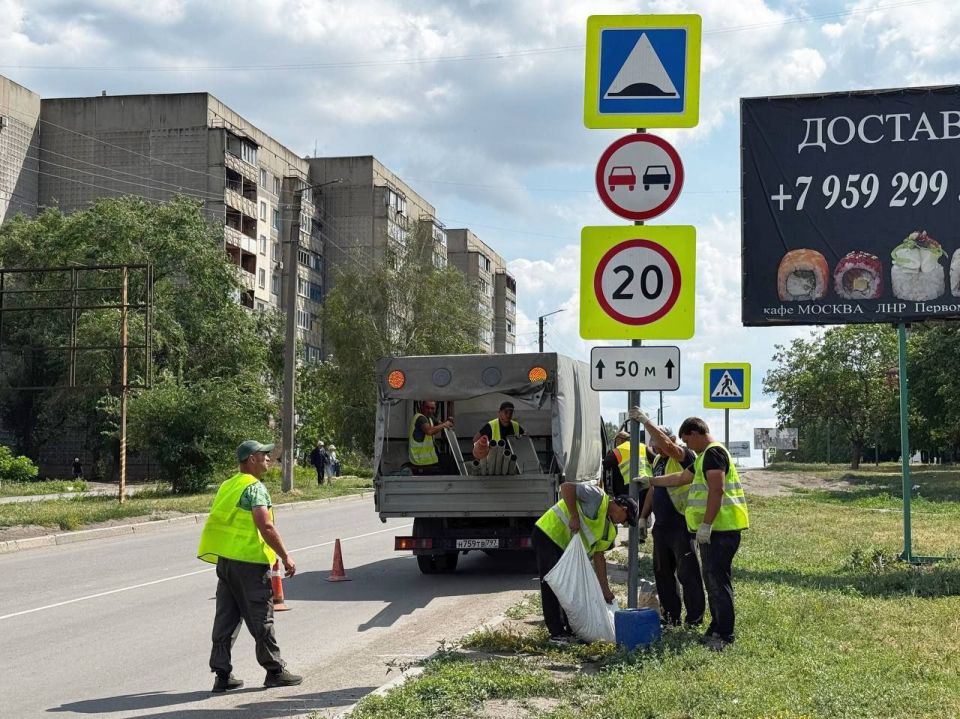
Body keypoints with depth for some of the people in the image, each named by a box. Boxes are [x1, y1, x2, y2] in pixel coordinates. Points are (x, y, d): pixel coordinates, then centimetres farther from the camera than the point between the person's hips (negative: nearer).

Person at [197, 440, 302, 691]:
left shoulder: (227, 486, 15)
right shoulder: (254, 487, -12)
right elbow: (265, 526, -20)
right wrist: (286, 556, -15)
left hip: (224, 559, 8)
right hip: (249, 560, -8)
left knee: (226, 618, 9)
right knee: (261, 618, 1)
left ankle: (222, 674, 10)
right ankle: (275, 671, 10)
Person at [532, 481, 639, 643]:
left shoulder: (610, 530, 12)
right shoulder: (597, 496, -14)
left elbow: (598, 557, 13)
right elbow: (566, 487, -23)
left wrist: (605, 589, 8)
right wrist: (574, 516, -26)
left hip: (565, 548, 10)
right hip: (548, 534, -10)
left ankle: (572, 629, 21)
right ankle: (557, 633, -7)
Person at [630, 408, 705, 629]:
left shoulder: (684, 456, -11)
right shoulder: (657, 460, 15)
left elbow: (666, 444, -30)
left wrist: (645, 420, -24)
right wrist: (643, 517, 20)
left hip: (681, 526, -9)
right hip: (661, 526, 9)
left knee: (687, 573, -5)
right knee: (662, 572, 12)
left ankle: (695, 618, 2)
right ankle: (671, 616, 21)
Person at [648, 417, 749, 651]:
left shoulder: (714, 452, -12)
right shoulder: (705, 456, 22)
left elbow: (716, 489, -22)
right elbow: (681, 477, 35)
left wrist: (706, 524, -24)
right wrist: (651, 481, 39)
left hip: (720, 528, -11)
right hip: (713, 530, 11)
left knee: (718, 581, -9)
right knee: (713, 580, 14)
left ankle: (725, 635, -7)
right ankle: (717, 628, 21)